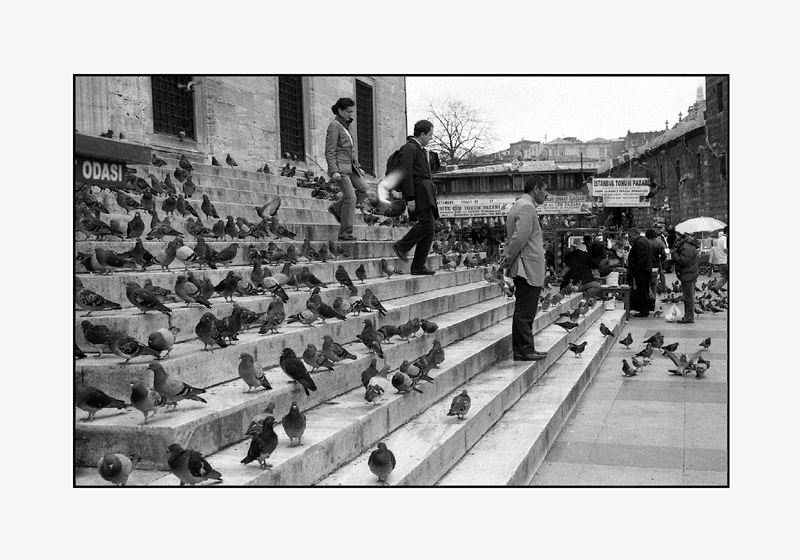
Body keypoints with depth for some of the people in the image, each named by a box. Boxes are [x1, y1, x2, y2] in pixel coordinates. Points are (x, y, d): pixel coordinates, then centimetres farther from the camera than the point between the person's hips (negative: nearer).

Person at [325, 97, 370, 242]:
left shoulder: (346, 125, 18)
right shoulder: (334, 125, -8)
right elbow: (329, 151, -14)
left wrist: (358, 166, 20)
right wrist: (334, 171, -21)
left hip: (349, 167, 9)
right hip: (339, 167, -9)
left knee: (363, 189, -2)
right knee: (350, 197, -12)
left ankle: (337, 208, 12)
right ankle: (345, 233, -6)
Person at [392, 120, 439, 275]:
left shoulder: (420, 150, 26)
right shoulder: (409, 148, -6)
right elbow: (406, 174, -15)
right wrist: (410, 198, -20)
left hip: (425, 192, 10)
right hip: (417, 191, -10)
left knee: (430, 227, 1)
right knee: (427, 222, -24)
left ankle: (418, 266, 1)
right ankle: (402, 246, -10)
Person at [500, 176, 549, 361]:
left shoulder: (520, 205, 19)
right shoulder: (527, 207, -15)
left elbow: (514, 237, 20)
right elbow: (520, 238, -22)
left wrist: (506, 256, 8)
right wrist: (509, 259, -13)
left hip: (525, 268, 11)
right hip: (529, 267, -11)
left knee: (523, 310, 13)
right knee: (524, 311, -6)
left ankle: (522, 349, 19)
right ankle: (525, 350, -2)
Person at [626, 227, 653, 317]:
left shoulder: (638, 243, -15)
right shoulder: (644, 240, 17)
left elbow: (640, 260, -21)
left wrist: (633, 272, -20)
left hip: (641, 272, -11)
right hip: (647, 270, 11)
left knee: (642, 292, -6)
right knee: (645, 291, 15)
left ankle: (643, 311, -4)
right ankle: (645, 310, 21)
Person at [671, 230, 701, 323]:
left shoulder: (687, 248, -23)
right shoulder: (683, 245, 11)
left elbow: (683, 261, -27)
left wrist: (674, 252, -20)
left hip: (688, 274, -11)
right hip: (687, 274, 11)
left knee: (688, 296, -6)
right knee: (688, 295, 15)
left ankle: (689, 317, -2)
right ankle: (688, 315, 22)